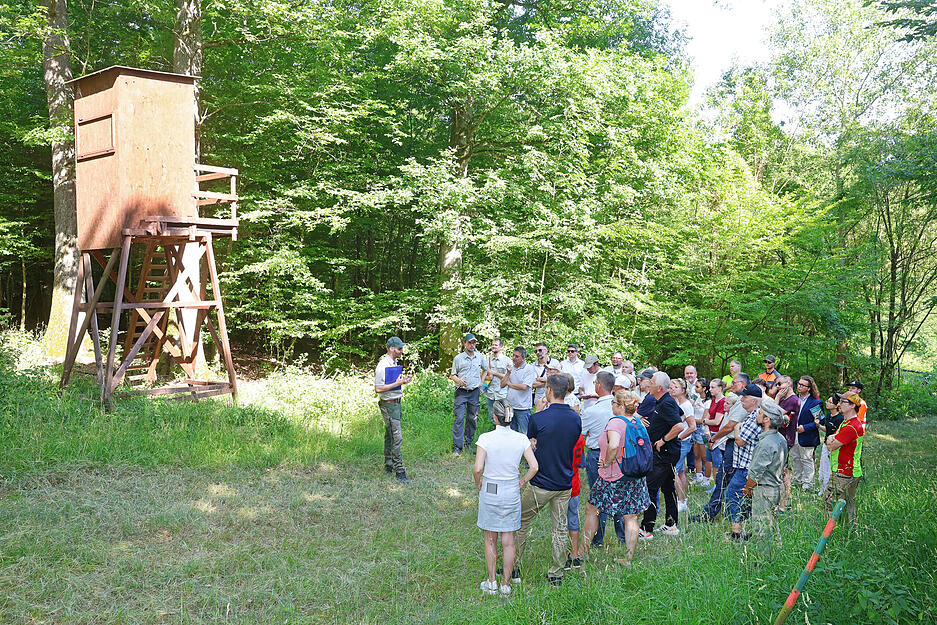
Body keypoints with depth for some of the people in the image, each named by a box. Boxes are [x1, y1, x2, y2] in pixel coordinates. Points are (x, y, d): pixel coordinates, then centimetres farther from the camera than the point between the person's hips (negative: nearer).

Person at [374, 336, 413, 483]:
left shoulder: (394, 362, 13)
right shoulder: (383, 365, -18)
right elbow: (378, 388, -22)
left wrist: (403, 379, 8)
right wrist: (397, 383, -24)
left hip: (395, 403, 10)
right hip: (388, 404, -10)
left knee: (390, 435, 18)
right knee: (396, 437, -11)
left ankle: (388, 465, 28)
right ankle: (399, 471, -8)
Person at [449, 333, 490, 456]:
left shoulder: (480, 357, 7)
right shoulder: (458, 358, -1)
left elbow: (486, 369, 22)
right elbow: (452, 375, 3)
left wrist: (481, 382, 14)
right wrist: (459, 381, -16)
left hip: (474, 392, 3)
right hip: (461, 392, -3)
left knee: (472, 419, 7)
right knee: (459, 419, -9)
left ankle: (469, 444, 19)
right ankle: (457, 447, -8)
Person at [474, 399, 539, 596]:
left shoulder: (486, 438, -15)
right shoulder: (521, 439, -7)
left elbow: (477, 469, -19)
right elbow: (534, 466, -9)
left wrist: (478, 483, 0)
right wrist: (522, 482, 7)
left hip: (489, 491, -2)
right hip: (512, 492, 2)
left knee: (490, 540, 14)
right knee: (508, 541, 11)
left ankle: (491, 583, 20)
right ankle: (506, 584, 19)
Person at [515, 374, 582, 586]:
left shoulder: (538, 418, -18)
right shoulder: (575, 418, -2)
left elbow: (530, 445, -1)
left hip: (540, 484, -4)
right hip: (565, 484, 4)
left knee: (522, 523, 13)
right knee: (560, 529, 12)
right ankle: (556, 574, 18)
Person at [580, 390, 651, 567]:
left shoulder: (615, 422, -19)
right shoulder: (637, 422, 4)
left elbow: (614, 446, -35)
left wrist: (607, 462, -20)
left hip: (614, 477, -6)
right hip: (635, 477, 7)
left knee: (591, 509, 11)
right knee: (631, 518, 9)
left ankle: (584, 552, 19)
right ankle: (628, 558, 12)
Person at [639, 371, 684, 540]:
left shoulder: (666, 404, -19)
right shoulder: (660, 402, 12)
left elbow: (679, 426, -30)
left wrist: (663, 440, -20)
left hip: (665, 454, -11)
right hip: (666, 452, 11)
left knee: (650, 489, -9)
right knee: (668, 488, 16)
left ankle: (646, 530, -6)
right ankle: (671, 525, 25)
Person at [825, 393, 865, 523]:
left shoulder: (851, 427, -22)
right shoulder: (846, 422, 13)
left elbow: (832, 447, -20)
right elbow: (828, 441, 17)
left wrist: (831, 442, 2)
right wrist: (831, 440, -6)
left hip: (845, 474, -10)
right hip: (838, 471, 10)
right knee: (828, 500, 15)